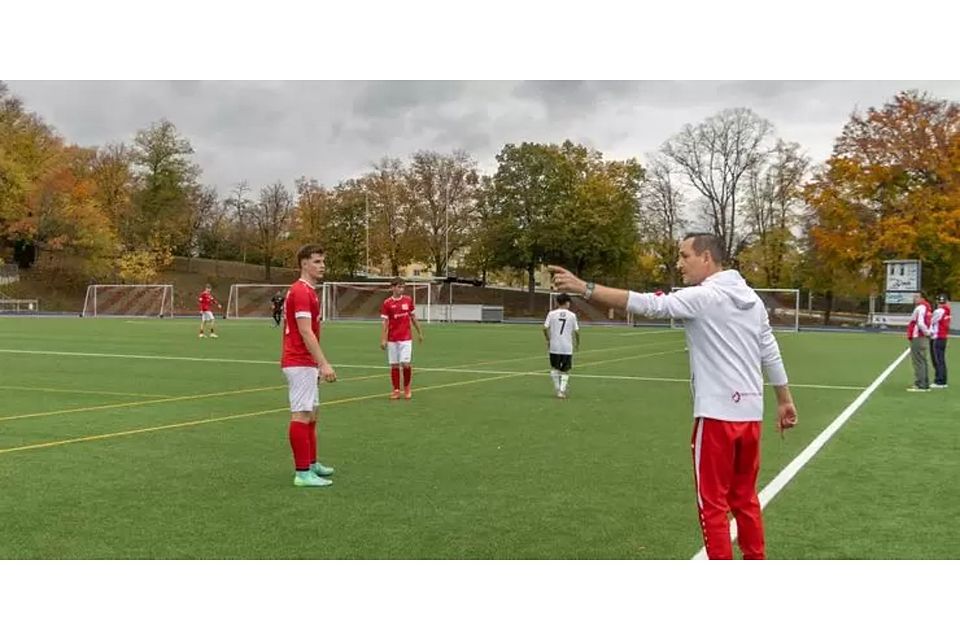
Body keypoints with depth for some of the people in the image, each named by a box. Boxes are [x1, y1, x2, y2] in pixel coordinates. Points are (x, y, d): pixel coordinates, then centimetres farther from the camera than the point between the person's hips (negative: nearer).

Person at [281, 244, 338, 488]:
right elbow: (306, 332, -23)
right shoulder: (301, 291, -16)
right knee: (302, 415, -7)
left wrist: (317, 364, 24)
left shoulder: (305, 290, 16)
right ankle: (302, 473, -4)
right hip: (300, 364, -11)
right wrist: (324, 364, -25)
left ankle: (311, 463, 26)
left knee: (310, 414, 17)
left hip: (305, 363, 11)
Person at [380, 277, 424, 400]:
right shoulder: (387, 303, -4)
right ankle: (396, 390, 13)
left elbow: (413, 318, 13)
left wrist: (420, 333, 15)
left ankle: (407, 388, 13)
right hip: (392, 339, 0)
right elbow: (385, 323, -4)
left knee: (405, 364, -8)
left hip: (406, 338, 0)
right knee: (394, 365, 2)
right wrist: (383, 340, -9)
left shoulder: (408, 300, 3)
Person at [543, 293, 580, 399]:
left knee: (554, 368, 18)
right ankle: (562, 390, -3)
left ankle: (557, 389, 18)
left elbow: (545, 328, -5)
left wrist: (548, 340, 10)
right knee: (565, 371, 9)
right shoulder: (572, 315, 0)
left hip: (554, 346, 1)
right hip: (567, 347, 0)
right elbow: (576, 331, 0)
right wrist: (577, 343, 16)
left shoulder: (552, 314, 0)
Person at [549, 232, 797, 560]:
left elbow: (648, 304, -24)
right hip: (750, 412, 8)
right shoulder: (751, 298, 11)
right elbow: (771, 352, 17)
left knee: (713, 503, 2)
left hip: (718, 414, -8)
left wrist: (583, 287, -27)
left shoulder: (703, 297, -13)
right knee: (745, 498, 18)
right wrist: (784, 400, 26)